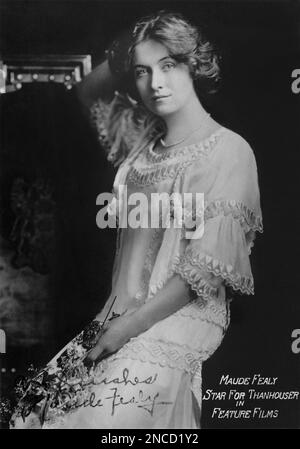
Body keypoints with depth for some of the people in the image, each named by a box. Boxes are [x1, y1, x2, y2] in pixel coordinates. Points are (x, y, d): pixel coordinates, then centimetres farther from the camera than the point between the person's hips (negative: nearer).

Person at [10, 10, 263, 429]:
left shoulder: (229, 151, -10)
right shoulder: (144, 138, 10)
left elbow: (205, 268, -14)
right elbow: (88, 93, 28)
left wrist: (131, 325, -13)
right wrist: (119, 58, 7)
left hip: (182, 317, -6)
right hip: (121, 309, 6)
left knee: (102, 413, -21)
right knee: (37, 401, -2)